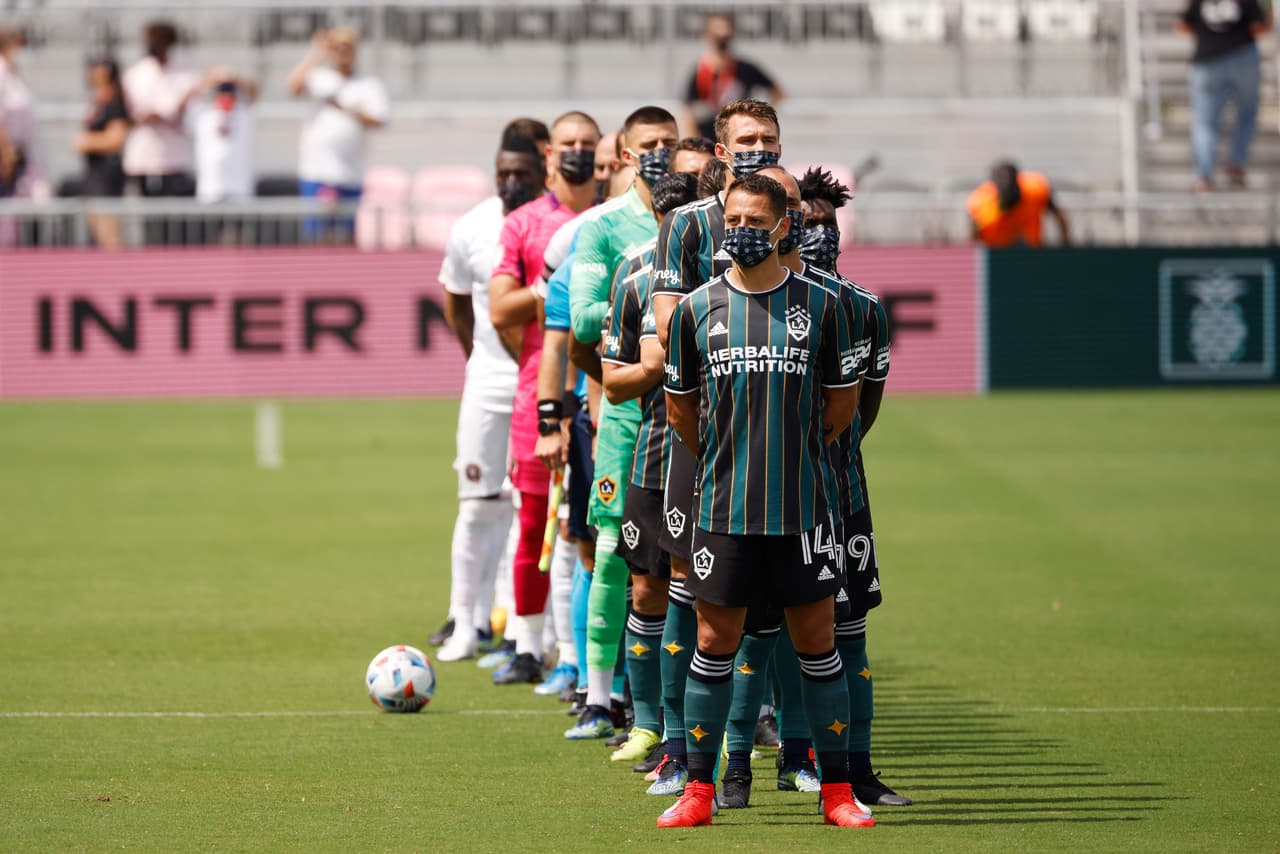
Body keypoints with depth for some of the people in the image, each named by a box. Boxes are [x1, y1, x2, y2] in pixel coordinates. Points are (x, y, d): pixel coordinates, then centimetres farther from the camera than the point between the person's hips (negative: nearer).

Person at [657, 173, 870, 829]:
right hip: (722, 505, 0)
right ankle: (698, 792, 8)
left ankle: (837, 792, 8)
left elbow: (842, 405, 11)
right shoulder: (697, 308, 3)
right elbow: (680, 409, 14)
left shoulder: (820, 305, 2)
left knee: (817, 642, 2)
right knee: (714, 640, 2)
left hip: (803, 506, 0)